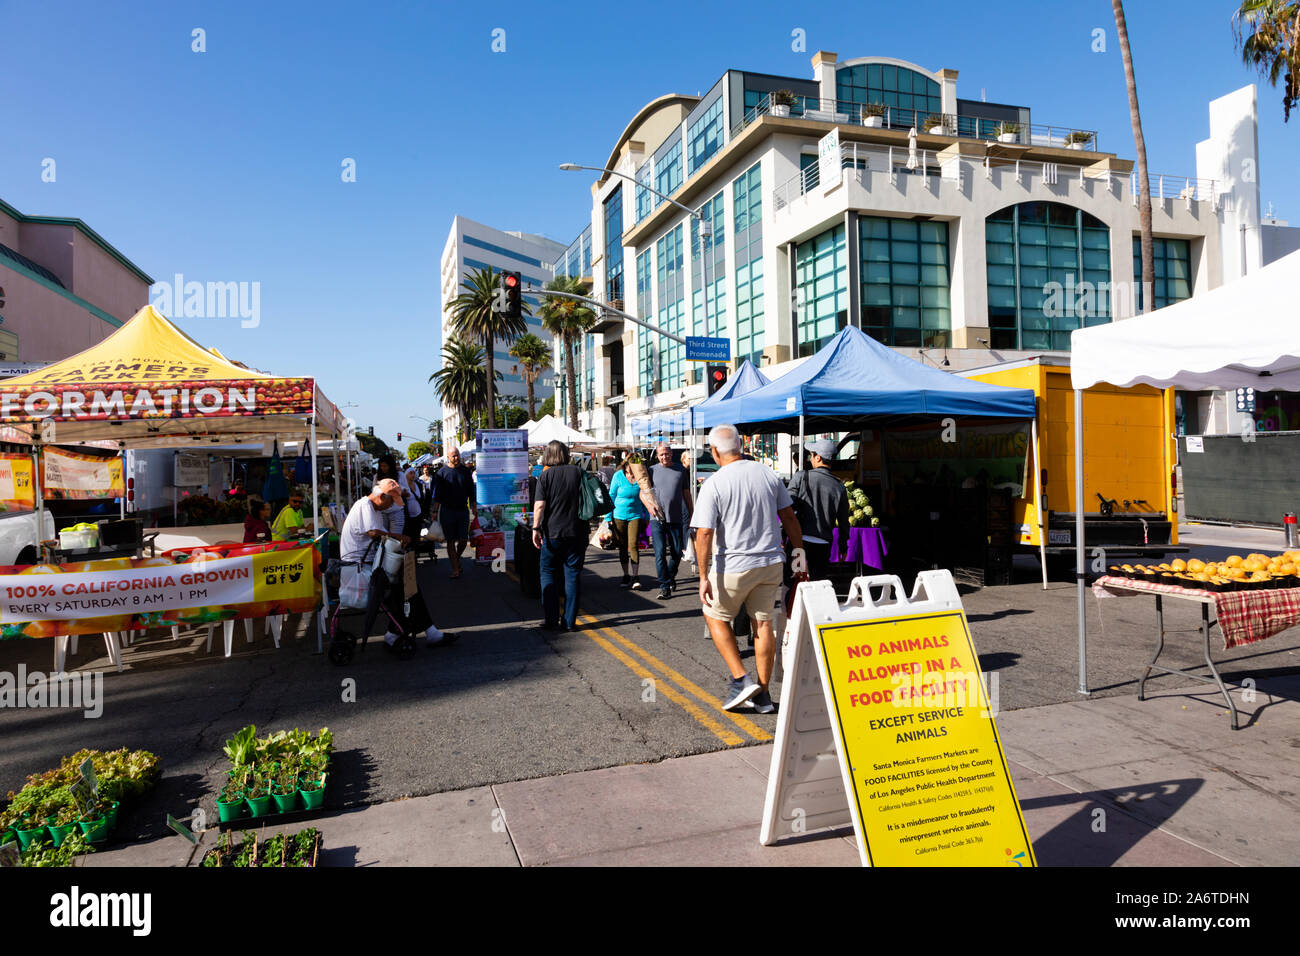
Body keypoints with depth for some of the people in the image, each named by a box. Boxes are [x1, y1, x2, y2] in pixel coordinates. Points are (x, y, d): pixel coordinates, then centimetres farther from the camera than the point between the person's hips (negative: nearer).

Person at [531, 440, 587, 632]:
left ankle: (550, 620, 7)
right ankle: (569, 621, 8)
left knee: (548, 575, 10)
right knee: (573, 575, 7)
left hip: (552, 532, -2)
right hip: (576, 532, 2)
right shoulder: (577, 472, 3)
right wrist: (585, 524, 18)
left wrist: (536, 528, -10)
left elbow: (540, 504, -13)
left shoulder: (546, 475, -4)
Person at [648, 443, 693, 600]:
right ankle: (665, 587, -4)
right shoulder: (652, 470, 6)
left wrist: (692, 513, 12)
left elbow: (686, 494, 13)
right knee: (660, 553, -8)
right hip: (657, 519, -1)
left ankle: (671, 576, 34)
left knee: (677, 552, 8)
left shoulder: (681, 470, 9)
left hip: (676, 518, 1)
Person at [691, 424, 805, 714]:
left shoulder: (714, 484, -12)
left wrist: (704, 576, -10)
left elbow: (704, 534, -15)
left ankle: (741, 679, 8)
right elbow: (789, 518, 7)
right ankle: (763, 694, 19)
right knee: (763, 622, 13)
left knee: (715, 616, 16)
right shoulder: (768, 474, 2)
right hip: (771, 562, 5)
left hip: (733, 567, -5)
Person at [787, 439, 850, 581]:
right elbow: (843, 523, 10)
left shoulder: (801, 477, -5)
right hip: (823, 544, 3)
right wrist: (843, 548, 21)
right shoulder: (839, 487, 4)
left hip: (799, 540, -2)